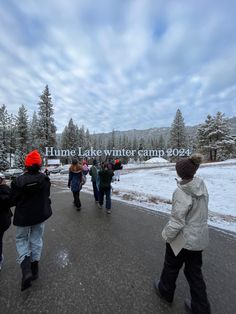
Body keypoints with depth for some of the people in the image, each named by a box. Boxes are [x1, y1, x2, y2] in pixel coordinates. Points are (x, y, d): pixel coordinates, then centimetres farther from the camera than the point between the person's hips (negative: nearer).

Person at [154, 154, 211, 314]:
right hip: (200, 237, 6)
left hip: (183, 239, -5)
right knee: (194, 271, 27)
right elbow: (202, 211, 4)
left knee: (171, 267, 24)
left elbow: (177, 221, -25)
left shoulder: (181, 192, -31)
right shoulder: (202, 185, -8)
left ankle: (165, 291, 51)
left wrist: (168, 236, -8)